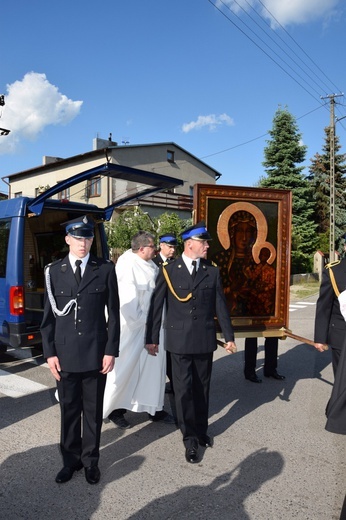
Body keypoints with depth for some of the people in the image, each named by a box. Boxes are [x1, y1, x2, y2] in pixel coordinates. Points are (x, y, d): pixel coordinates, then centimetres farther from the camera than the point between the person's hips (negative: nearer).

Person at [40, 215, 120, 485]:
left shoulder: (105, 269, -2)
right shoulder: (54, 271, 2)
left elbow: (113, 312, -2)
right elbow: (49, 315, 3)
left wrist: (111, 351, -5)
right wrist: (49, 352, -2)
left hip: (96, 353, -1)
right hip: (65, 354, 1)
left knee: (93, 410, 13)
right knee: (69, 409, 14)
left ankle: (91, 460, 33)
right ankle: (71, 460, 34)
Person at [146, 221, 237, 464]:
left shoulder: (212, 271, 2)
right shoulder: (168, 270, -6)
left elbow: (221, 305, 4)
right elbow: (156, 306, -3)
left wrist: (229, 336, 3)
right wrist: (152, 337, -1)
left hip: (205, 339, 2)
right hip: (179, 339, -2)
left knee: (202, 387, 16)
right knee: (184, 389, 5)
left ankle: (201, 429, 35)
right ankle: (190, 438, 22)